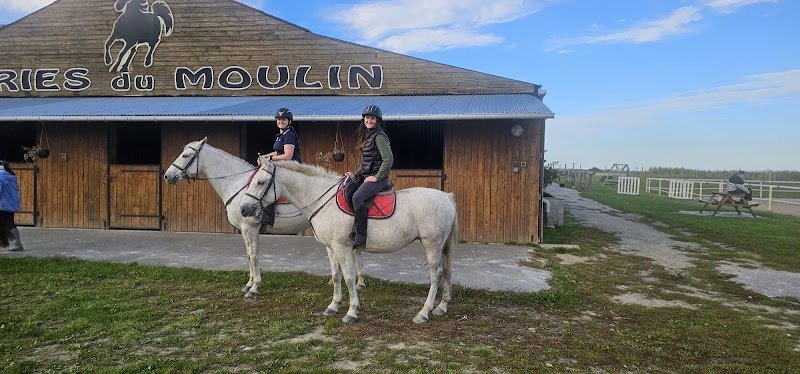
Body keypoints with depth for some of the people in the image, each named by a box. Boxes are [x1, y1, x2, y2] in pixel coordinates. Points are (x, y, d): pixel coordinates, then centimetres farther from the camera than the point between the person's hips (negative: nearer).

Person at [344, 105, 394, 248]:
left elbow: (388, 159, -19)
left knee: (357, 197, -28)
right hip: (364, 176, 9)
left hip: (378, 178, -9)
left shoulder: (379, 136, -10)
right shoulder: (366, 136, 20)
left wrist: (377, 177, -18)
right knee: (347, 191, -15)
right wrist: (355, 174, 11)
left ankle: (361, 236, -21)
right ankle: (354, 228, -12)